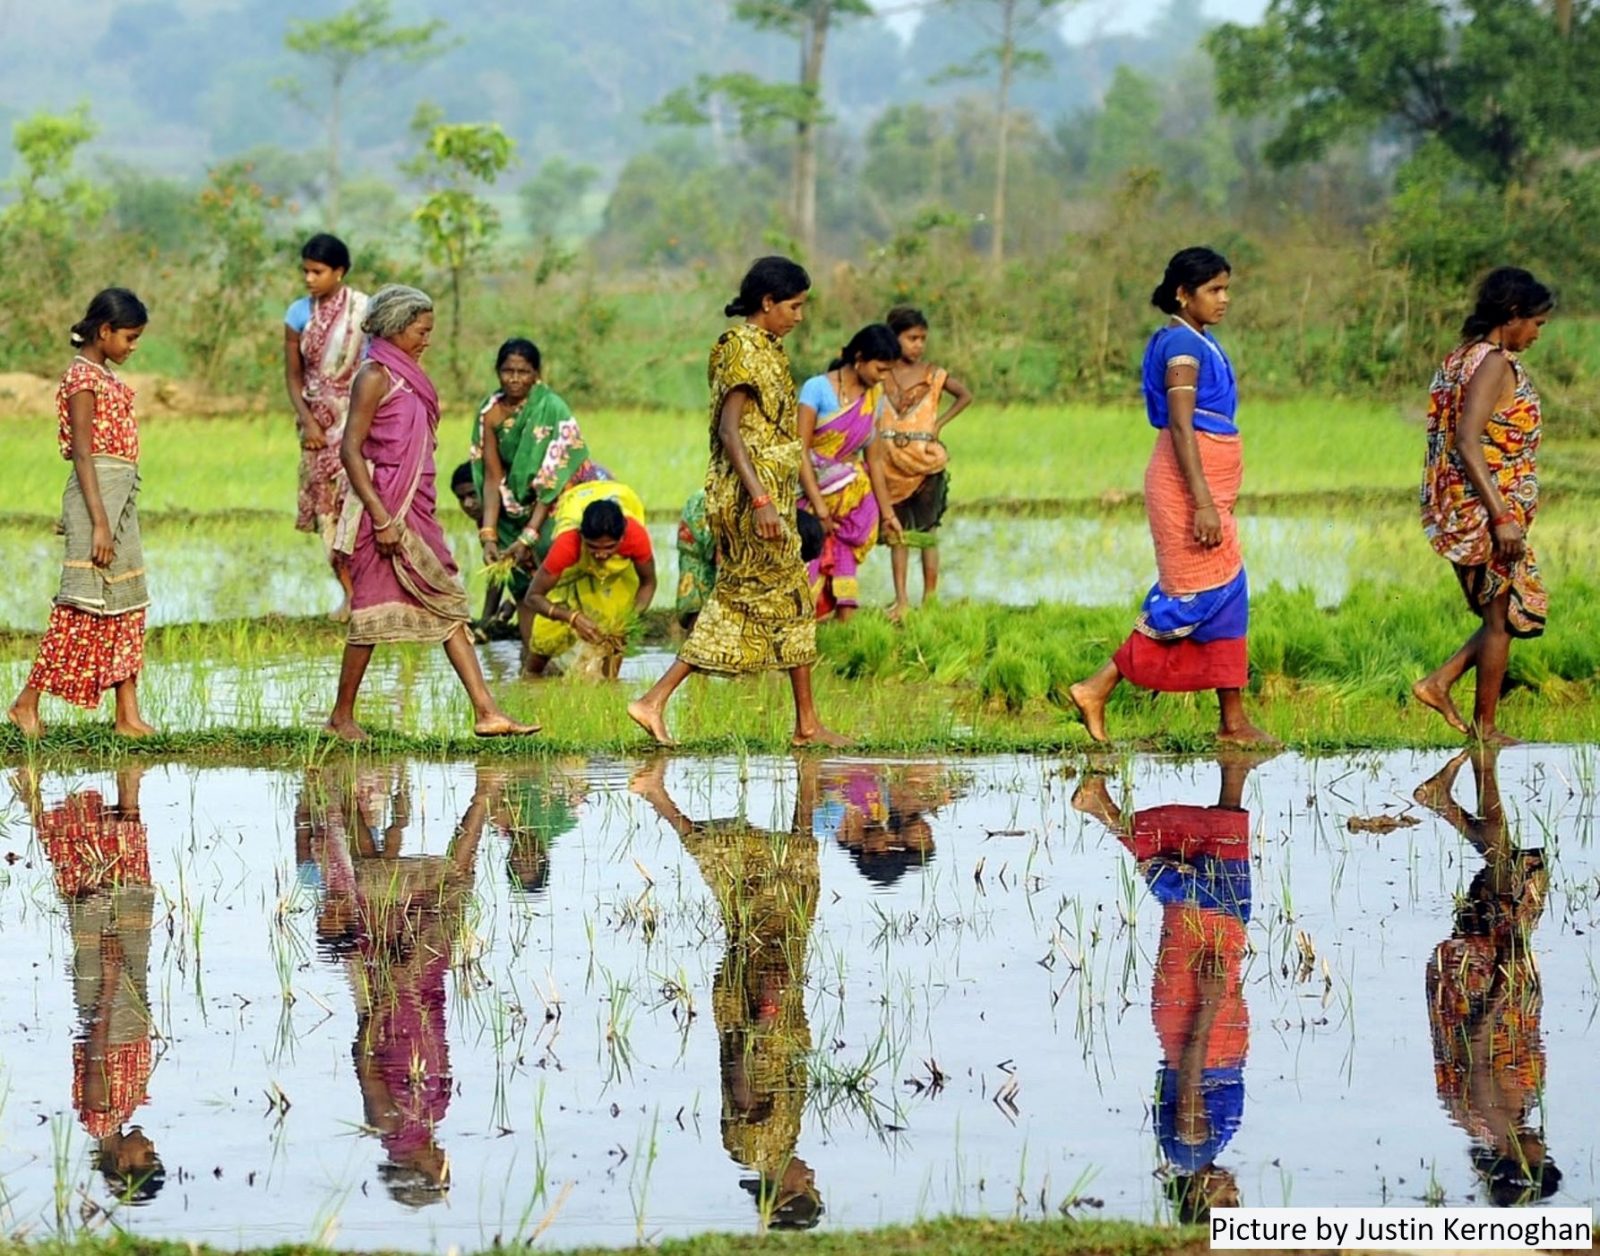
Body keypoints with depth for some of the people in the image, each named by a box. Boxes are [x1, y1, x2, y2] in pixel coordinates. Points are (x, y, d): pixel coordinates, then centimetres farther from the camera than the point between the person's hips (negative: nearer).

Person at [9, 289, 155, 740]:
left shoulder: (105, 376, 16)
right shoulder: (83, 377, -12)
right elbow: (83, 452, -17)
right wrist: (99, 522, -21)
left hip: (120, 496, 10)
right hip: (96, 494, -10)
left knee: (126, 605, 6)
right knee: (83, 605, -8)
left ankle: (128, 714, 6)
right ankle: (27, 701, -1)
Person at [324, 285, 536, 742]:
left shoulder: (410, 376, 15)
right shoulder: (375, 377, -11)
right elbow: (351, 450, -16)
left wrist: (418, 511, 19)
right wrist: (381, 519, -21)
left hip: (416, 510, 9)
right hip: (383, 506, -9)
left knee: (449, 605, 3)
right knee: (373, 612, -2)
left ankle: (486, 712, 0)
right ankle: (342, 717, 9)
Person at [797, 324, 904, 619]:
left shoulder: (875, 399, 7)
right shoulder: (817, 388, -10)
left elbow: (874, 459, 13)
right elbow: (800, 450, -13)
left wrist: (886, 511, 13)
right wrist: (818, 504, -17)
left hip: (852, 500, 5)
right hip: (814, 490, -5)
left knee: (844, 564, 0)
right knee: (810, 567, -9)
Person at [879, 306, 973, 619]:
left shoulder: (933, 376, 0)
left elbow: (965, 396, 14)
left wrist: (940, 423, 2)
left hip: (926, 462, -1)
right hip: (892, 463, 1)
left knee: (927, 533, 3)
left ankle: (930, 598, 5)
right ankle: (901, 600, 6)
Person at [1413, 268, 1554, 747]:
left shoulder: (1460, 358, 12)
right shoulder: (1495, 363, -16)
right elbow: (1468, 442, -25)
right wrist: (1502, 517, -27)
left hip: (1460, 512, 9)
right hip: (1486, 510, -9)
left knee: (1511, 614, 17)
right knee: (1503, 618, 3)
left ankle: (1439, 684, 10)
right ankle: (1485, 729, 10)